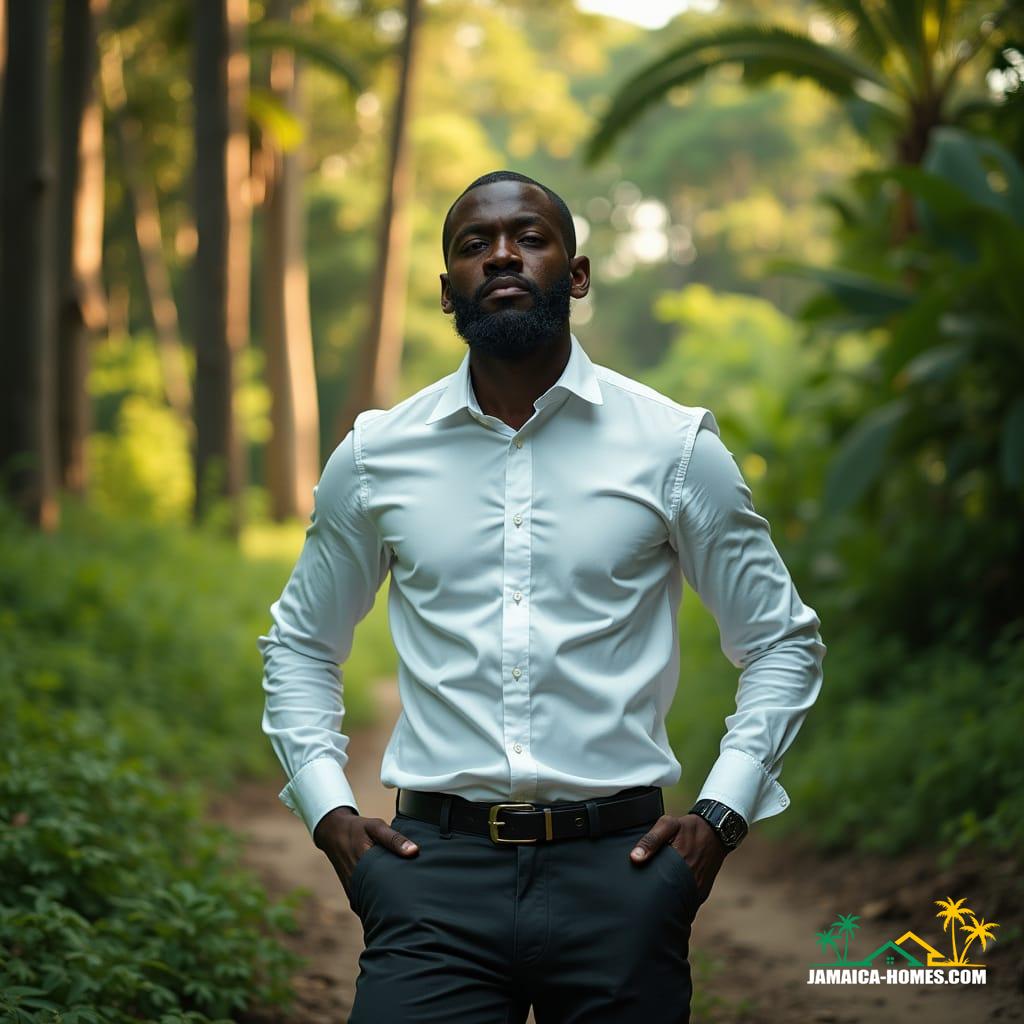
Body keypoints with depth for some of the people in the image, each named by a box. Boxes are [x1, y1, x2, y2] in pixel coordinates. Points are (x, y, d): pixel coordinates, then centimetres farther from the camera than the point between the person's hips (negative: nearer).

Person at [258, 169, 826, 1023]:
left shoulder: (675, 448, 2)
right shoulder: (377, 456, 6)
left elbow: (785, 641, 9)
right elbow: (299, 644, 18)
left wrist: (723, 815, -2)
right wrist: (328, 810, 5)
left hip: (618, 866, 0)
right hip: (436, 867, 1)